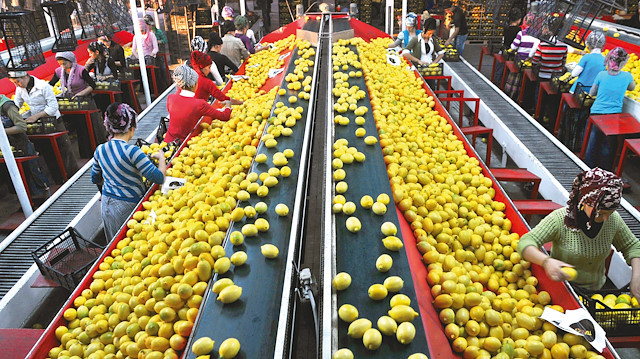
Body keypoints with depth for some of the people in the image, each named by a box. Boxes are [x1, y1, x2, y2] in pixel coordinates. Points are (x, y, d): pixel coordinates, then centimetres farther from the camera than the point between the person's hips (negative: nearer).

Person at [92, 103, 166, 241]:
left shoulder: (100, 150, -2)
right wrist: (161, 157, -7)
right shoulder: (132, 151, -23)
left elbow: (95, 179, 12)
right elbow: (158, 178, -23)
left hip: (107, 204, 7)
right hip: (128, 206, -7)